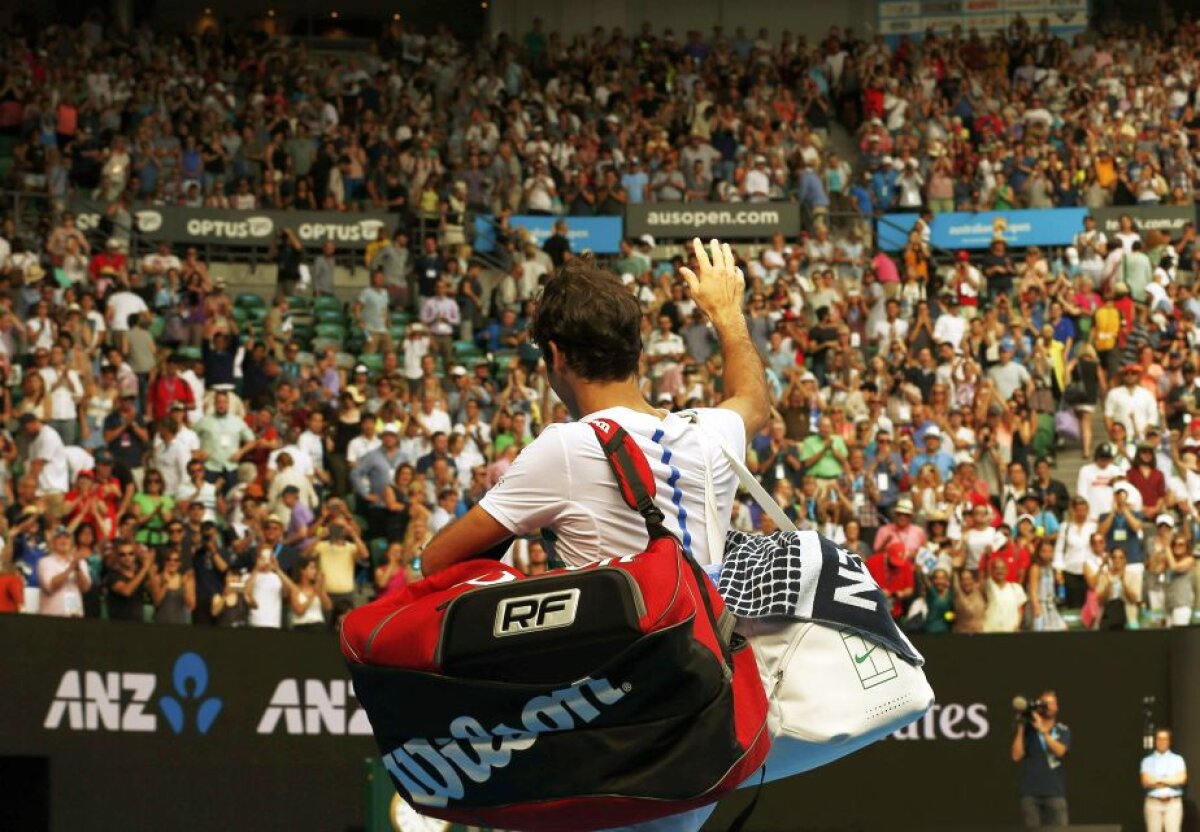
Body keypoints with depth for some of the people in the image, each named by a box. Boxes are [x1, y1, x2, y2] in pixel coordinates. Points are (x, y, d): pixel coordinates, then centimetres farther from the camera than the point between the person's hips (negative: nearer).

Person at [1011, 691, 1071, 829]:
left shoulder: (1063, 731, 10)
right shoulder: (1027, 730, 7)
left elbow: (1060, 751, -9)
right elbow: (1016, 756, -2)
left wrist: (1042, 729, -14)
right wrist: (1020, 729, -6)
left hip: (1055, 793, 0)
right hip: (1030, 793, 0)